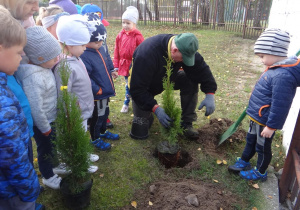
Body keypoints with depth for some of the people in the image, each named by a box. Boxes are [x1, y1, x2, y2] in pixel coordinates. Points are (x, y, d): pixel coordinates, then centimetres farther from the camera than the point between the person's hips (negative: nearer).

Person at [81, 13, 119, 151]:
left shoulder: (100, 48, 2)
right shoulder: (84, 56, -27)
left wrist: (110, 83, 14)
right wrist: (98, 90, -22)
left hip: (106, 91, 9)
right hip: (97, 95, -9)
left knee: (105, 113, 25)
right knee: (97, 117, 10)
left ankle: (103, 132, 48)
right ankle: (95, 139, 32)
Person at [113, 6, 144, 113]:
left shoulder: (138, 36, -13)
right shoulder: (120, 35, 2)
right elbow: (117, 51, 7)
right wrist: (116, 65, 6)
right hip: (124, 65, 4)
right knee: (128, 85, 18)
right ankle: (126, 103, 32)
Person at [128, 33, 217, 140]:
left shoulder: (186, 49, -22)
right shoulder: (147, 54, -39)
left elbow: (202, 68, -14)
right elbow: (137, 89, -35)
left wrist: (210, 94, -24)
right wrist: (155, 108, -40)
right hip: (144, 87, -5)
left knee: (191, 81, -23)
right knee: (139, 133, -12)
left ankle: (186, 123, -9)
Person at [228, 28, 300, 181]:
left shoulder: (282, 76, -32)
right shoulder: (275, 68, 0)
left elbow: (279, 105, -30)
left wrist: (271, 126, -22)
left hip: (265, 122, -9)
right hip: (257, 117, 9)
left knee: (262, 147, 13)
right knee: (250, 140, 25)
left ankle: (260, 173, 35)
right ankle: (243, 162, 45)